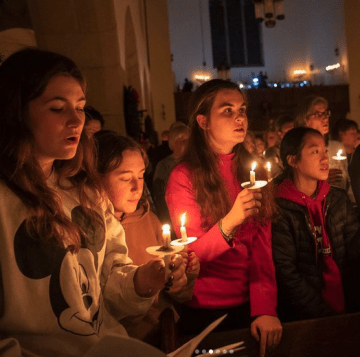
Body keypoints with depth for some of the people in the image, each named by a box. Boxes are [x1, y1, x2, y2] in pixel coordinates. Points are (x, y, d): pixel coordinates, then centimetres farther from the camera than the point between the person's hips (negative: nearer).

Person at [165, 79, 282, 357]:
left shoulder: (253, 170, 1)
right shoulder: (184, 177, -12)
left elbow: (262, 246, -6)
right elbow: (191, 255, -15)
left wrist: (265, 309, -19)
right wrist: (230, 222, -32)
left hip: (251, 304, 4)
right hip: (205, 310, -4)